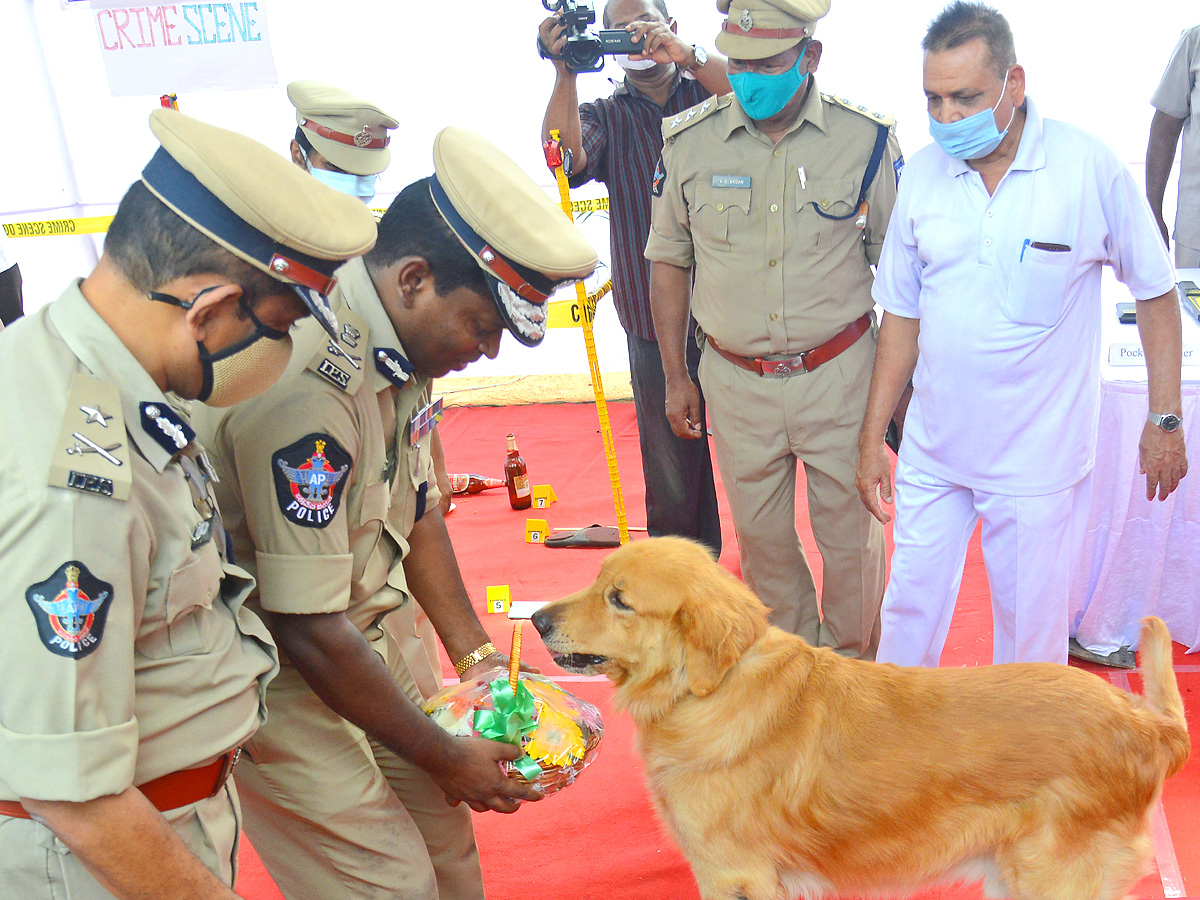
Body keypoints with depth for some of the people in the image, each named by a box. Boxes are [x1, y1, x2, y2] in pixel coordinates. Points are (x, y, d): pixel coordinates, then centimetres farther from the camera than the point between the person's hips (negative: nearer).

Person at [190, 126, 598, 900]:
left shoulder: (403, 344, -5)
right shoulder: (307, 383, -33)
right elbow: (308, 630, -28)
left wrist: (477, 656, 6)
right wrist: (446, 756, -15)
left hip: (381, 631, 8)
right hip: (280, 670, -8)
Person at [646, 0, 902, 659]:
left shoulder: (865, 138, -7)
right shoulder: (689, 141, -4)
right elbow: (668, 260, 7)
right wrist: (675, 377, 7)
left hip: (839, 374, -1)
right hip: (735, 380, 2)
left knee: (851, 532, 9)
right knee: (760, 534, 15)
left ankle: (851, 666, 35)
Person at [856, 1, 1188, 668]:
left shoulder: (1091, 168, -11)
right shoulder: (922, 174, -1)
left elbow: (1156, 293, 0)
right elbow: (902, 314, 6)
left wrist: (1166, 420, -1)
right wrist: (872, 438, 6)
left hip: (1039, 458, -3)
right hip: (932, 450, 3)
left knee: (1030, 627, 10)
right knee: (910, 608, 14)